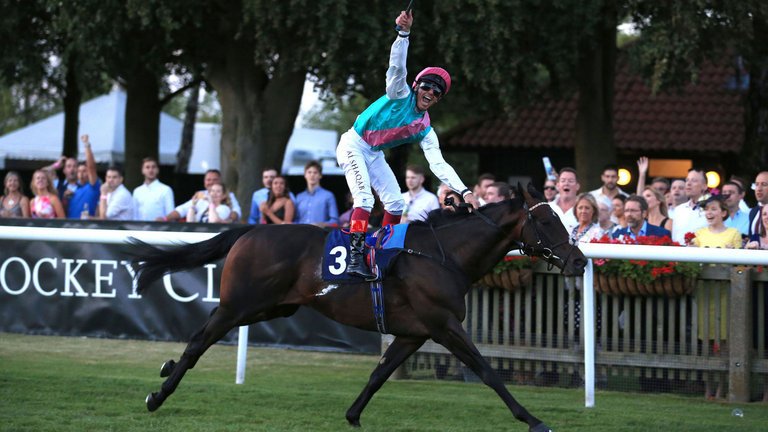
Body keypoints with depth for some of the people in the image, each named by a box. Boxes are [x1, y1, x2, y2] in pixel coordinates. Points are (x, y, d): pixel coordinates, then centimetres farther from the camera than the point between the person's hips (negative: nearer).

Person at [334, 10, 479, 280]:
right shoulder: (400, 94, -15)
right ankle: (355, 258, -32)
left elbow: (439, 165, -6)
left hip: (374, 155, 8)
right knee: (365, 198, -23)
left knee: (395, 202, 4)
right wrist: (404, 33, -48)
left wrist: (464, 191, -18)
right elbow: (397, 66, -32)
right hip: (354, 144, -8)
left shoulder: (424, 129, -2)